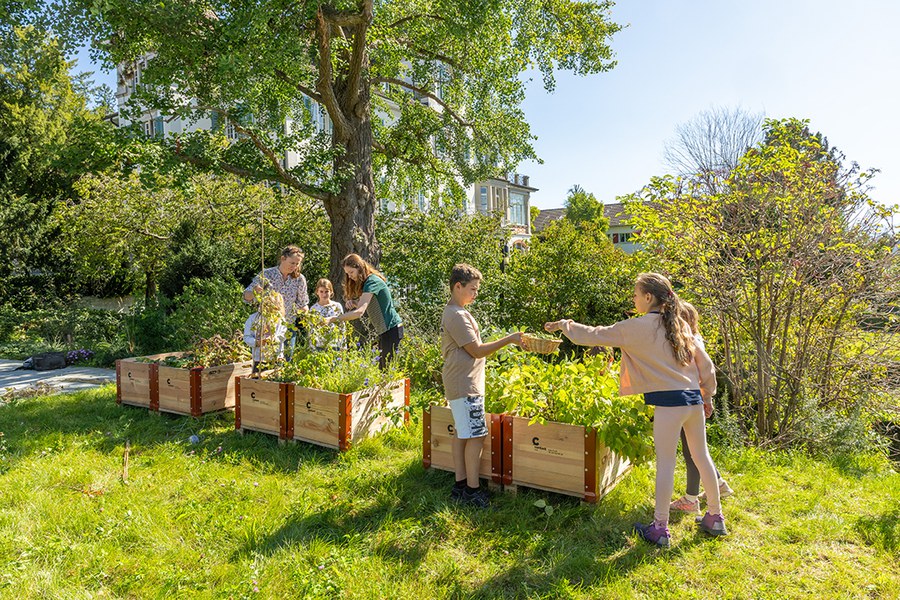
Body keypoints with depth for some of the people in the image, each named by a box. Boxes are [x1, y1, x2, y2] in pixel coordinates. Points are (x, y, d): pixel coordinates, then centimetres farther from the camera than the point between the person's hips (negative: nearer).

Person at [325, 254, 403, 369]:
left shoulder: (372, 281, -19)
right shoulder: (364, 283, 11)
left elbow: (360, 312, -29)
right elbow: (364, 305, 15)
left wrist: (332, 319, -32)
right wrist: (353, 303, -7)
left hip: (391, 329, -9)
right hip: (383, 330, 9)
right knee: (382, 366, 9)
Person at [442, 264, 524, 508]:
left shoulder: (453, 313, 16)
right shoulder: (458, 316, -18)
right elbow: (477, 351, -18)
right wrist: (508, 339, -15)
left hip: (460, 384, 11)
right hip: (465, 386, -11)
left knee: (461, 435, 13)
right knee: (475, 436, -5)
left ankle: (460, 484, 20)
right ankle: (472, 489, 3)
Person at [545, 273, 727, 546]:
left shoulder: (638, 327, -8)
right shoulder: (680, 325, 11)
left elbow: (594, 336, -4)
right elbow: (705, 362, 14)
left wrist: (565, 325, 9)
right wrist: (707, 394, 23)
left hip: (669, 401, -7)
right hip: (694, 399, 8)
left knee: (665, 464, 0)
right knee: (702, 457, 18)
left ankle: (660, 528, 11)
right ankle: (715, 518, 32)